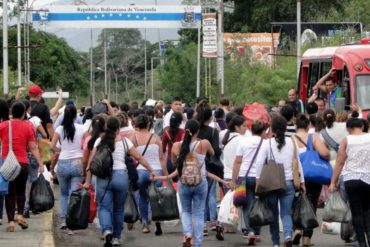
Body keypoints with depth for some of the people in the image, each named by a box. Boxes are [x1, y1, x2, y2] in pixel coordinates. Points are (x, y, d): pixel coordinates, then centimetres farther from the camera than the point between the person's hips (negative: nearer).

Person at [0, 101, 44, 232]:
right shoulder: (27, 127, -1)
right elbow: (33, 148, -2)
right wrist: (40, 163, 2)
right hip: (22, 163, 0)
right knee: (20, 191, 17)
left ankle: (11, 221, 0)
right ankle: (20, 215, 1)